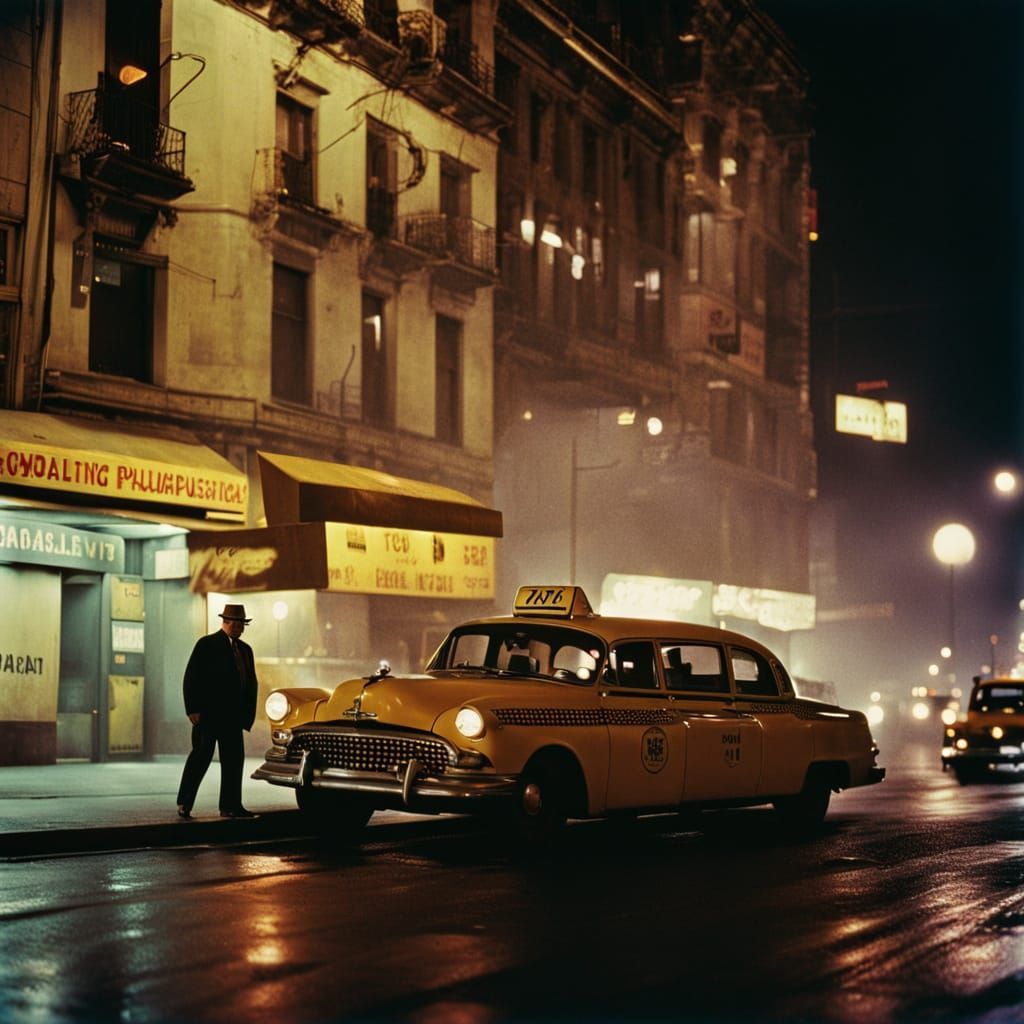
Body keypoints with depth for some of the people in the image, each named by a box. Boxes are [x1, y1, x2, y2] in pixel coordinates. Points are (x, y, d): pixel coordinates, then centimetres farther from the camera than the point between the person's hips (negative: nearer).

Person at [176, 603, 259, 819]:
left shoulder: (245, 649, 15)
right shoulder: (206, 645, -4)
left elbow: (251, 683, 18)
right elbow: (191, 678, -8)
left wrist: (248, 714, 9)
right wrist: (193, 709, -14)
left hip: (233, 715, 6)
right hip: (207, 713, -6)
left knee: (234, 759, 4)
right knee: (201, 756, -6)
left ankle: (230, 806, 9)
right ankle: (184, 804, 3)